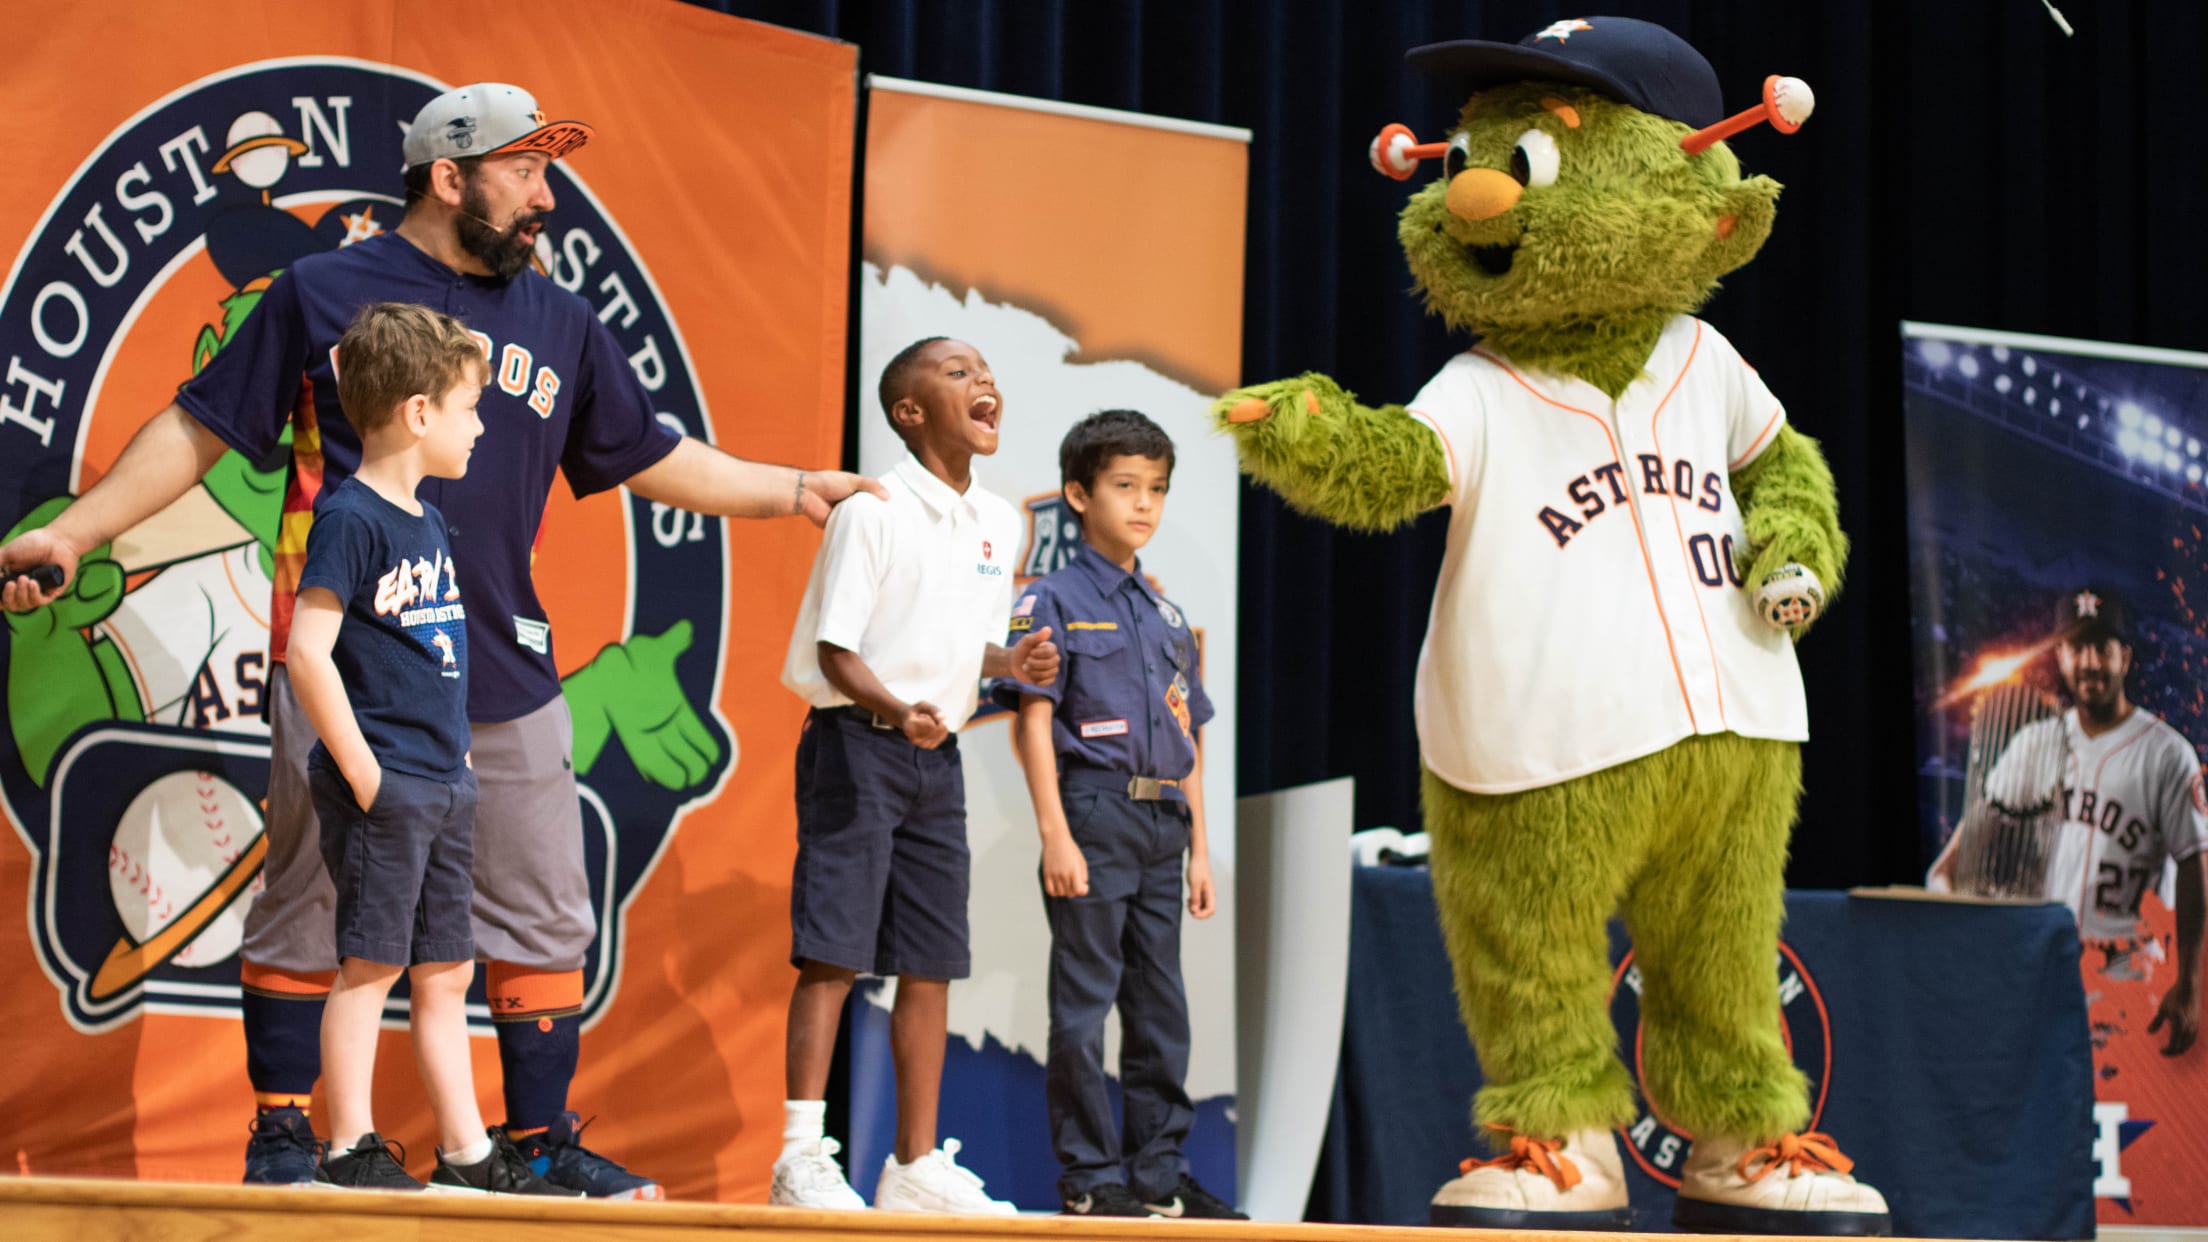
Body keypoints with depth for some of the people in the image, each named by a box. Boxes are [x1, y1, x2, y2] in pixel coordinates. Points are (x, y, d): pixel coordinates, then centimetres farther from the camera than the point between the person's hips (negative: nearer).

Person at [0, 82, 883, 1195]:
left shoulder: (562, 325, 15)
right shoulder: (324, 293, 3)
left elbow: (656, 461, 23)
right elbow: (197, 429, 5)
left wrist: (798, 489, 17)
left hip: (504, 677, 4)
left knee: (544, 917, 4)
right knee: (310, 904, 2)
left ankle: (541, 1139, 14)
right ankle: (281, 1135, 14)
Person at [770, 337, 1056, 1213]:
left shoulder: (999, 522, 11)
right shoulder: (874, 510, -11)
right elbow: (835, 649, -13)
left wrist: (1010, 663, -2)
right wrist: (898, 711, -29)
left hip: (939, 755, 7)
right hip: (857, 744, -7)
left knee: (932, 962, 6)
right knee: (834, 950, -10)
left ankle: (917, 1163, 12)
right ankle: (802, 1156, -7)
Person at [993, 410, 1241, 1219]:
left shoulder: (1168, 615, 17)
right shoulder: (1054, 600, -1)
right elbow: (1034, 722, -8)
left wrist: (1199, 851, 14)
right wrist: (1056, 835, -16)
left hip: (1163, 826, 6)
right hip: (1095, 814, -6)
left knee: (1162, 1007, 9)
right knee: (1084, 1004, -4)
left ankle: (1160, 1169, 15)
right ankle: (1090, 1175, 1)